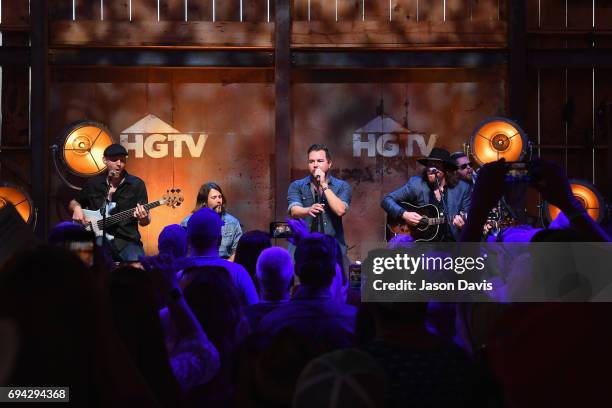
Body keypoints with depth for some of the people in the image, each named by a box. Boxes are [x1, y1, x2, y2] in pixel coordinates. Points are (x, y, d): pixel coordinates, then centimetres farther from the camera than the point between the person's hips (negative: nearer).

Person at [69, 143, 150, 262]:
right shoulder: (93, 183, 11)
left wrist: (143, 219, -22)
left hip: (127, 240, -1)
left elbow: (146, 221, 2)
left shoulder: (136, 184, 3)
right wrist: (76, 208, 4)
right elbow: (74, 202, 27)